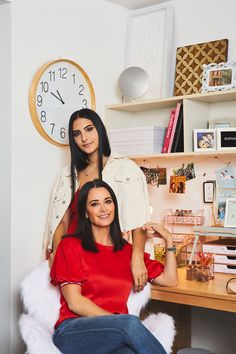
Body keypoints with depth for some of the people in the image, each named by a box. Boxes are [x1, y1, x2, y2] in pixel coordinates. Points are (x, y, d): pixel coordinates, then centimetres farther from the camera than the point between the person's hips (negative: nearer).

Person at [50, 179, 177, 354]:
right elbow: (75, 302, -5)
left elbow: (170, 280, 19)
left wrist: (168, 239, 12)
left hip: (115, 333, 3)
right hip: (73, 333, -3)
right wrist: (122, 322, -13)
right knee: (131, 323, -34)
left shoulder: (127, 251, 20)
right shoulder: (71, 245, 5)